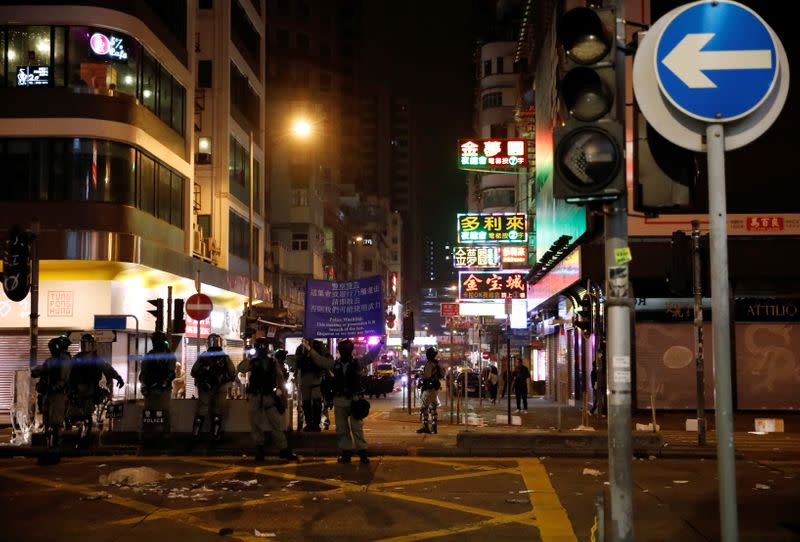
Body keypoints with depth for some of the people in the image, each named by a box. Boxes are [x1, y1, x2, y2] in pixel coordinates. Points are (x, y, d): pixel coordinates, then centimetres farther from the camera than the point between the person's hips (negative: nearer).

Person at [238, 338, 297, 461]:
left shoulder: (273, 362, 6)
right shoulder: (252, 361, 5)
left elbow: (280, 379, 7)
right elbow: (240, 369, -14)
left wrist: (283, 397, 2)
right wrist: (250, 359, -20)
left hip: (270, 396, 0)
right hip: (255, 397, 0)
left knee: (276, 424, -3)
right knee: (256, 425, 4)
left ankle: (284, 450, -2)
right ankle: (259, 450, 14)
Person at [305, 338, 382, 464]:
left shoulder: (357, 363, 2)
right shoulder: (335, 364, 10)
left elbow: (371, 355, -4)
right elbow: (320, 360, 11)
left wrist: (381, 343, -13)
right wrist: (309, 349, 4)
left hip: (355, 399, -3)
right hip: (339, 400, 3)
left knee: (357, 427, -2)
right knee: (341, 428, 7)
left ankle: (362, 452, 2)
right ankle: (346, 452, 14)